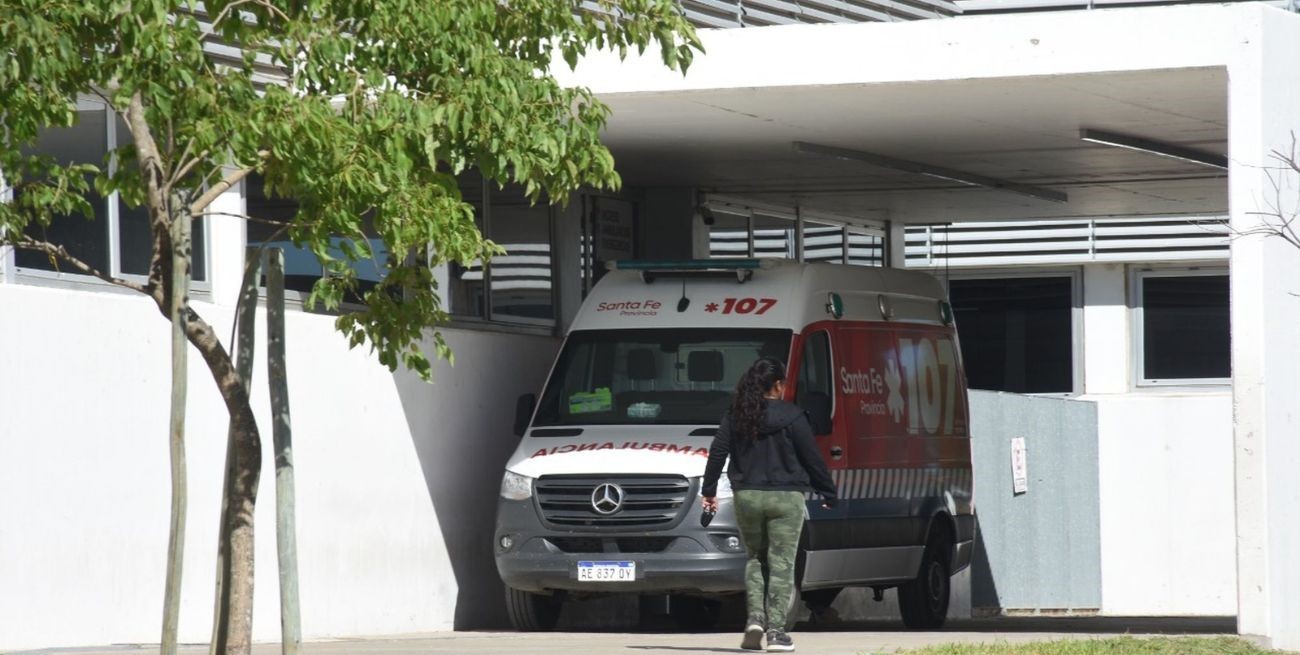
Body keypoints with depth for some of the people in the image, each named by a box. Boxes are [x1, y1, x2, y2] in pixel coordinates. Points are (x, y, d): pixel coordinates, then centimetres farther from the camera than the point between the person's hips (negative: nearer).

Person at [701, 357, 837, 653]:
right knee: (781, 564, -1)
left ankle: (755, 618, 2)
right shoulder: (791, 417, -6)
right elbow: (812, 459, -2)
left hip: (746, 497, 4)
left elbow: (717, 452, 5)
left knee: (754, 559, 18)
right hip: (785, 497, -3)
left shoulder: (735, 416, 4)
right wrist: (828, 493, 8)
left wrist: (708, 490, 14)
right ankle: (776, 630, -5)